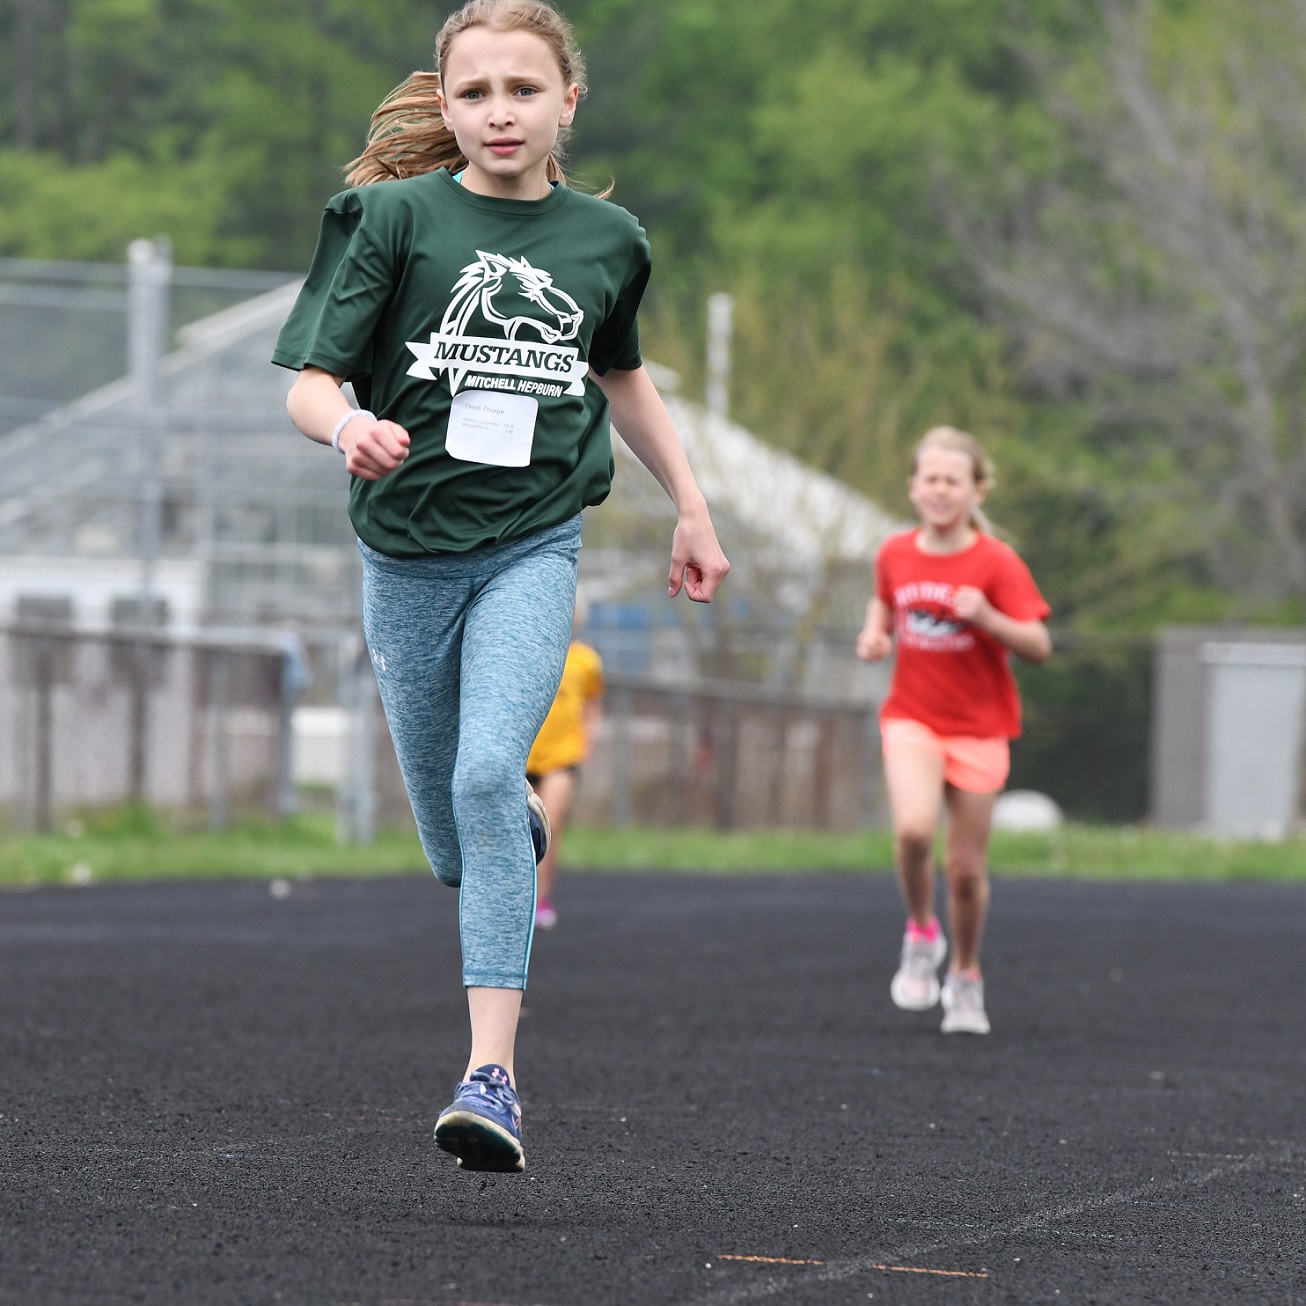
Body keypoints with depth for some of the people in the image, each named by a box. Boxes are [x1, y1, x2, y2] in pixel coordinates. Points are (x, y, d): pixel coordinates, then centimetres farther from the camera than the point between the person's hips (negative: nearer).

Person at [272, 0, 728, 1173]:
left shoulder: (605, 239, 4)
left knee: (489, 775, -23)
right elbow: (311, 384, -8)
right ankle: (522, 837, 50)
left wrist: (692, 506, 26)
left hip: (533, 547, -1)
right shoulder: (395, 216, -4)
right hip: (409, 548, 1)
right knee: (450, 832, 10)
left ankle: (492, 1076, -25)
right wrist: (350, 428, -31)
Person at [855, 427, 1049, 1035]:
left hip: (978, 728, -1)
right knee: (913, 830, -26)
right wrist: (875, 633, 2)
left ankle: (965, 978, 27)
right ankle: (921, 935, 1)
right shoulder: (895, 554, 1)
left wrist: (987, 617, -28)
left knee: (965, 867, 3)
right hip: (911, 717, 1)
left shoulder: (996, 562, -10)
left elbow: (1039, 644, -12)